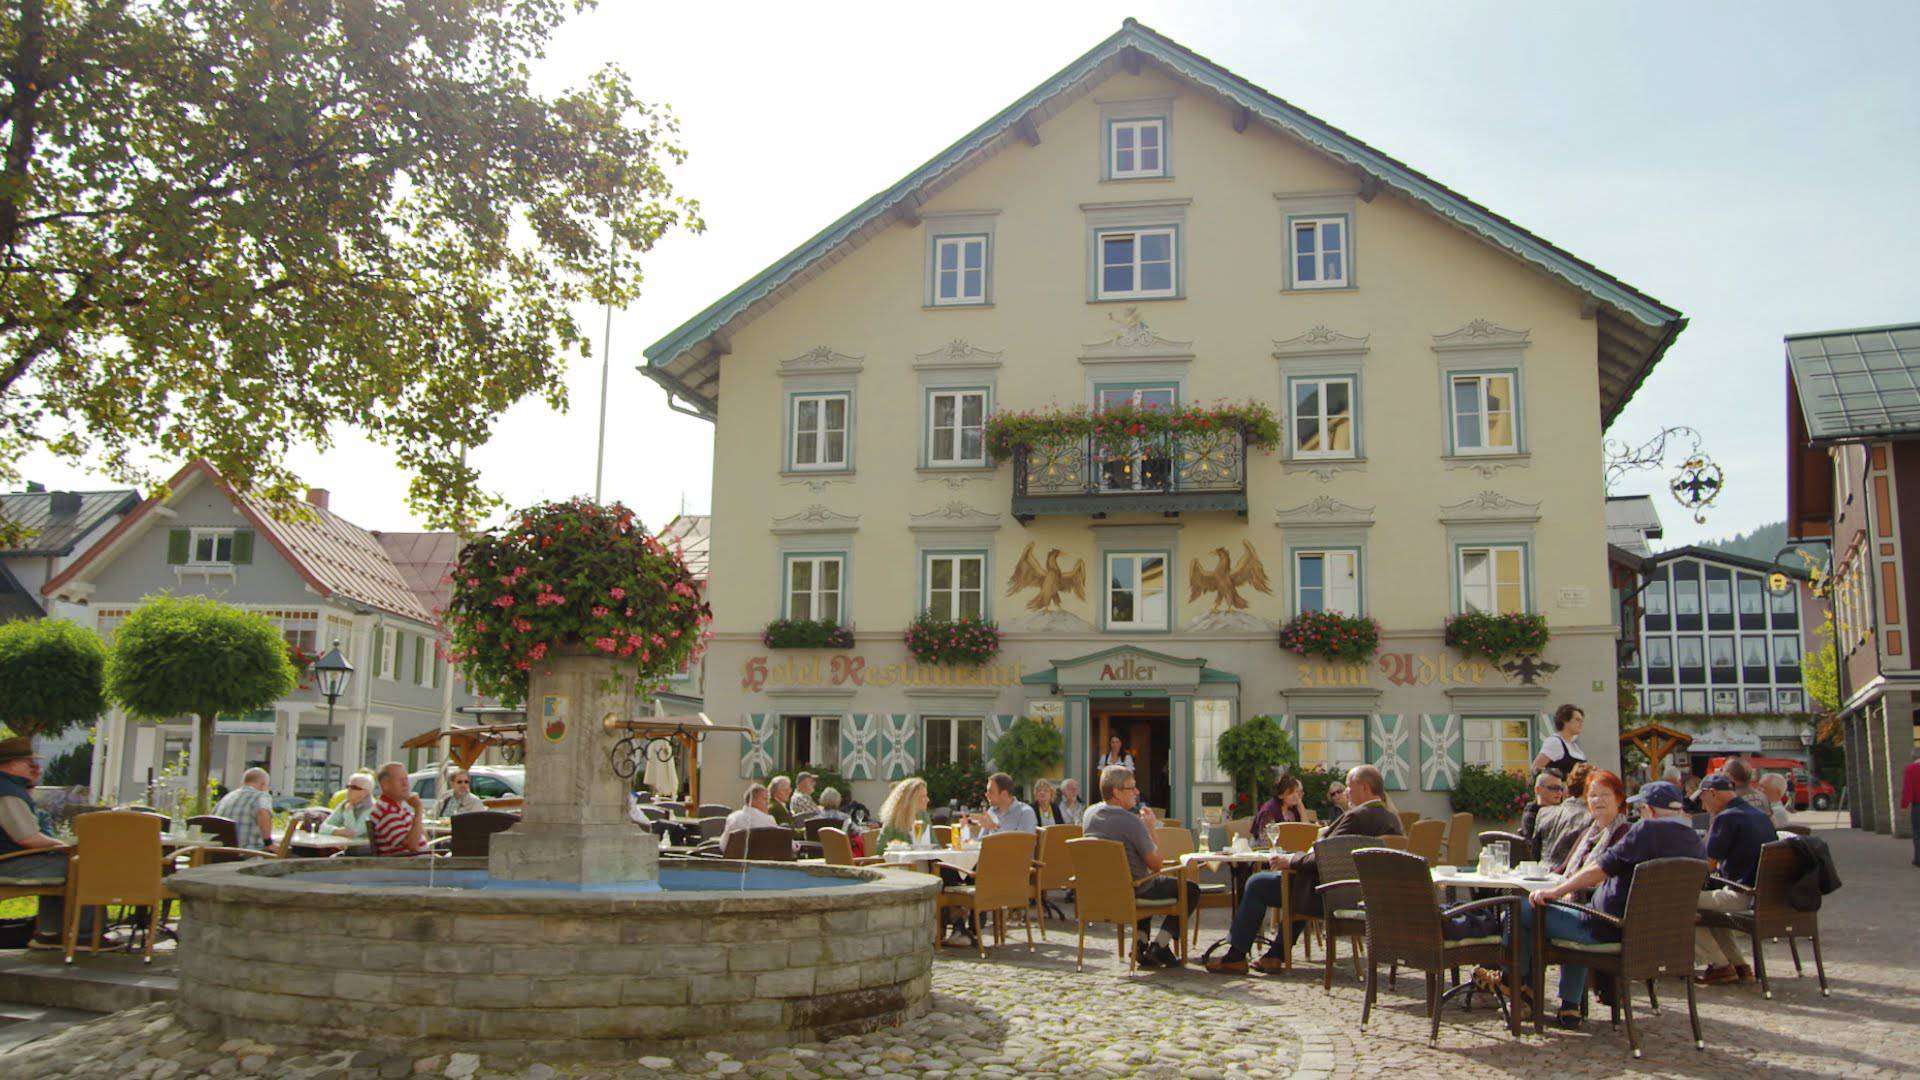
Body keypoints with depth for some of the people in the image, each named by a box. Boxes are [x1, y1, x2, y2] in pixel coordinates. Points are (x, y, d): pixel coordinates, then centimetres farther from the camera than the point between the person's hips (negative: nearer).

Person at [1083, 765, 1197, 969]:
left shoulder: (1090, 813, -1)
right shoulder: (1131, 821, -24)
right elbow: (1156, 865, -17)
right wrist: (1150, 829, -7)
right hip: (1131, 890, -8)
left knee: (1153, 885, 38)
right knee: (1190, 889, 11)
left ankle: (1140, 942, 23)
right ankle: (1159, 946, 4)